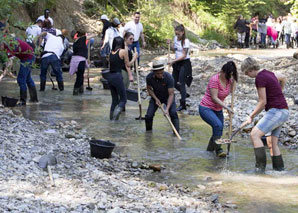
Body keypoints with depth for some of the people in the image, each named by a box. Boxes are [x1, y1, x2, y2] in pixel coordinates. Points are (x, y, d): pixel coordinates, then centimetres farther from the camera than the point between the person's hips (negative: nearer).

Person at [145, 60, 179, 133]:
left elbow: (171, 94, -29)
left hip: (168, 97, -2)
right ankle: (148, 132, 16)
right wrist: (156, 99, -17)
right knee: (149, 115, -9)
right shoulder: (149, 77, -24)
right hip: (156, 97, 2)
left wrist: (167, 108, -38)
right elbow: (149, 88, -3)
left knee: (173, 113, -23)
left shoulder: (169, 77, -32)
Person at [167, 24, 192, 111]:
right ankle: (184, 94, 34)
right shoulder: (175, 38, 5)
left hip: (184, 63, -8)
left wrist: (173, 61, -22)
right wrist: (170, 44, 1)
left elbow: (184, 56, -18)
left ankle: (183, 104, -7)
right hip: (177, 63, 8)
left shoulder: (186, 41, -17)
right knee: (174, 83, 8)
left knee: (181, 83, -11)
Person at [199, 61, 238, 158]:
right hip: (206, 108, -8)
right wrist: (227, 107, -28)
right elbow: (214, 98, -24)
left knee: (218, 132, 9)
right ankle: (218, 149, -19)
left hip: (218, 109, 8)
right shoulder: (215, 79, -22)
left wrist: (233, 80, -2)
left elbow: (230, 91, 14)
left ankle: (210, 149, 31)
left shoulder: (228, 79, 0)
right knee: (218, 125, -29)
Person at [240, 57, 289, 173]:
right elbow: (283, 78, 34)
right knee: (272, 143, 12)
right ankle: (279, 169, 14)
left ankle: (260, 167, -25)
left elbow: (263, 102, -13)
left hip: (276, 111, -10)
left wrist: (251, 116, -2)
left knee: (254, 134, -20)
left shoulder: (260, 78, -14)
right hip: (282, 112, 10)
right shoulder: (268, 73, 14)